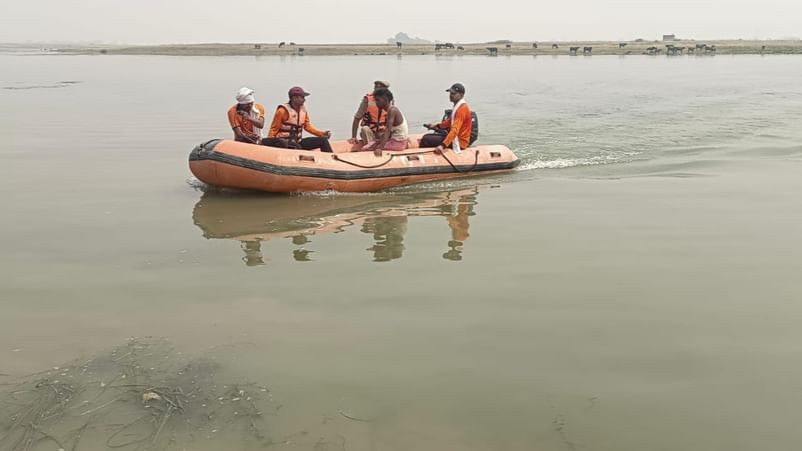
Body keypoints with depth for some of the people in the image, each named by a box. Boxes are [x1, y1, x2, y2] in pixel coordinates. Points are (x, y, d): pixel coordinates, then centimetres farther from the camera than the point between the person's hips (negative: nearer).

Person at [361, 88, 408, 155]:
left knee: (365, 149, -15)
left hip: (398, 143, -10)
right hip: (394, 139, 10)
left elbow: (388, 131, -30)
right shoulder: (391, 109, 10)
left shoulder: (392, 110, -19)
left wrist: (379, 148, -39)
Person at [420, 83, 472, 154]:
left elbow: (455, 130, -33)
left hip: (459, 142, -10)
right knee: (426, 136, 11)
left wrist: (443, 146, -42)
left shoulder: (462, 109, -22)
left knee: (426, 140, -15)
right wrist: (437, 126, 26)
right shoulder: (458, 106, 10)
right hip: (456, 137, 10)